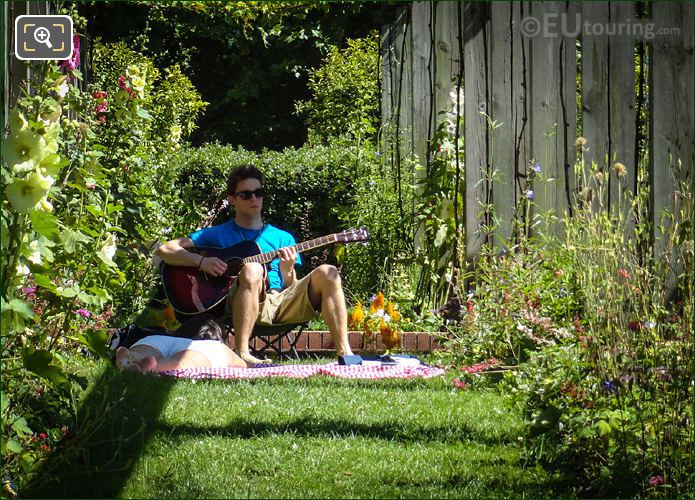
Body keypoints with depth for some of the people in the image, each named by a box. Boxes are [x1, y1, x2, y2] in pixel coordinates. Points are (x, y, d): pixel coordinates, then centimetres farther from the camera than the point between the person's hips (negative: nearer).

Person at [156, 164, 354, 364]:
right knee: (252, 268, -36)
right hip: (241, 307, -3)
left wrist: (288, 272, -6)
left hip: (281, 304, 3)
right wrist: (201, 261, -9)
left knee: (327, 273, -19)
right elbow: (165, 250, 8)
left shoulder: (283, 238, 24)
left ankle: (344, 353, -24)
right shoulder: (218, 235, 16)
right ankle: (241, 353, -39)